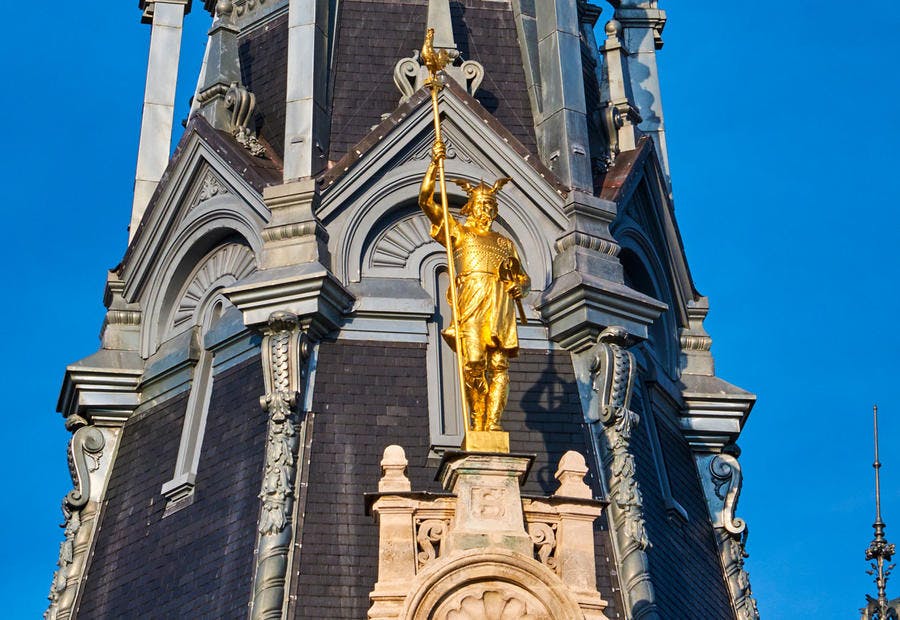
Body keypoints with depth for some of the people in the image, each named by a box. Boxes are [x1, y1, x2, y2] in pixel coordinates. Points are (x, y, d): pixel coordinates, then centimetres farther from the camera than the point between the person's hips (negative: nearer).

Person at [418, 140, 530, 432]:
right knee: (474, 362, -17)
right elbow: (426, 200, 8)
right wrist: (434, 164, -1)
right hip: (472, 302, -3)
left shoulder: (504, 243, 28)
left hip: (501, 305, 3)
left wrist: (520, 286, 3)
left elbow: (523, 276, 29)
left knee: (498, 365, -10)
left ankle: (492, 423, -15)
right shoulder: (459, 233, 18)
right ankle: (478, 421, -10)